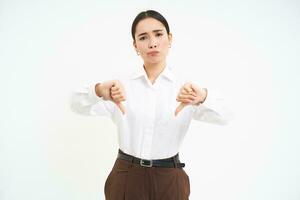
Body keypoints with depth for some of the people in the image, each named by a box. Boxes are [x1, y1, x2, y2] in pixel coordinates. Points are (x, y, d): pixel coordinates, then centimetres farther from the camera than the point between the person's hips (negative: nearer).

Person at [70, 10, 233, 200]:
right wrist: (99, 90, -38)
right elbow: (79, 105, -15)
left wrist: (203, 96, -41)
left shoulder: (186, 88, -4)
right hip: (126, 179, 1)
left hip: (169, 181, 0)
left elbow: (224, 116, -19)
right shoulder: (121, 86, -2)